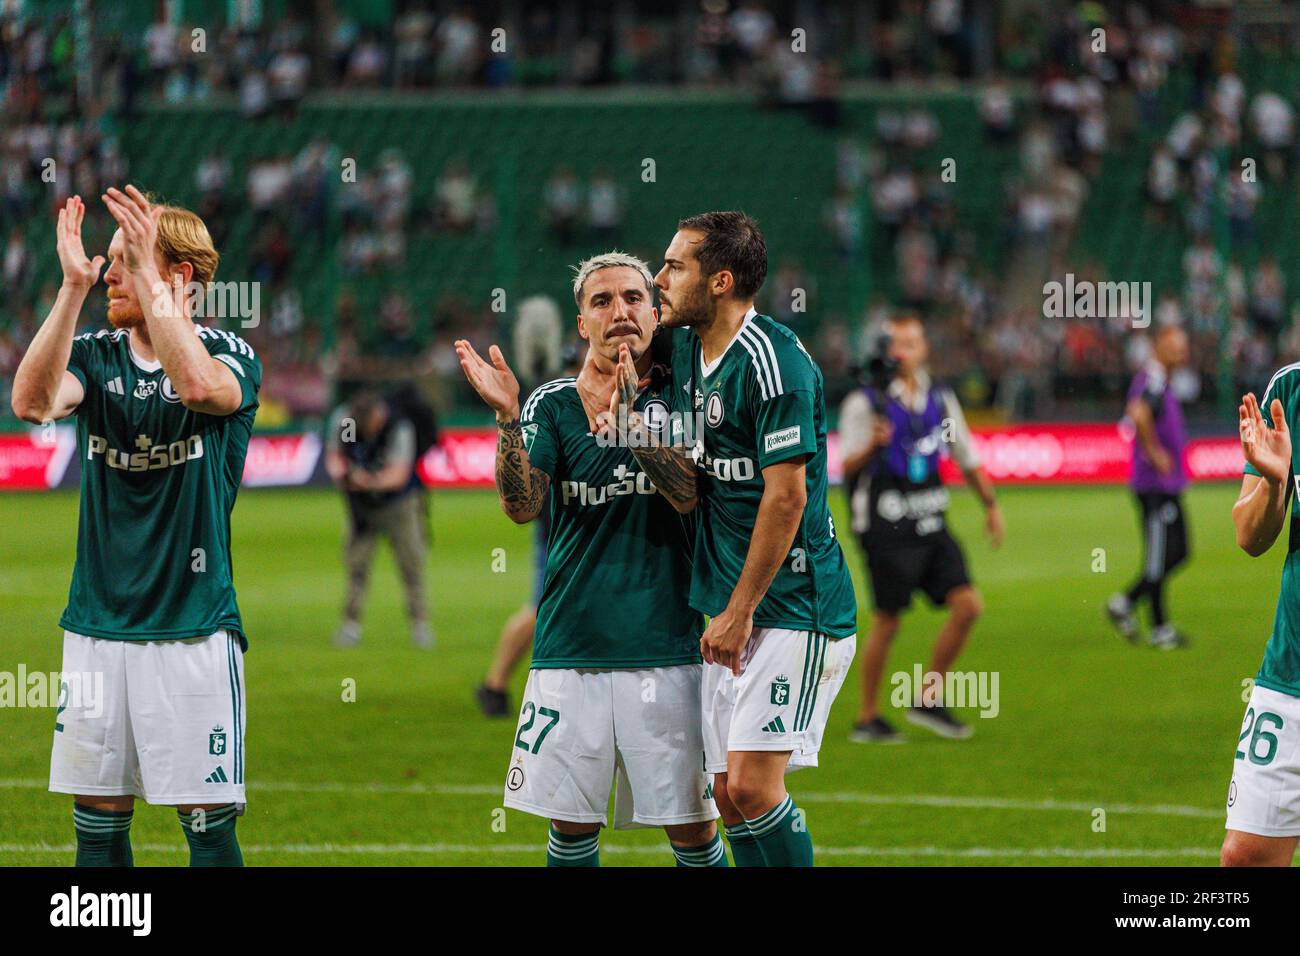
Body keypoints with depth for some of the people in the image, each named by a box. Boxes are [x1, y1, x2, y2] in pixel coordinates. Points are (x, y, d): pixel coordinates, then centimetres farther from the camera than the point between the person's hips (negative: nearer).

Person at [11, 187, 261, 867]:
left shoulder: (229, 356, -3)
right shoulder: (94, 356, 7)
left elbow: (200, 386, -28)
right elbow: (31, 401, -15)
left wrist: (146, 278, -27)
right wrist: (74, 285, -21)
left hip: (193, 628, -4)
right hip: (96, 625, 4)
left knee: (209, 824, -4)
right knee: (97, 821, 6)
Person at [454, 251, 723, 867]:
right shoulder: (554, 403, 6)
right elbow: (522, 506, -6)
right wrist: (507, 418, -22)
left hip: (667, 648, -1)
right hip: (571, 649, 1)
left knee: (694, 829, 0)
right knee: (572, 827, 3)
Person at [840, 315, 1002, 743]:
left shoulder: (940, 399, 10)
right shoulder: (865, 403, -6)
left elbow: (967, 457, 20)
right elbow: (847, 467, -9)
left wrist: (991, 504, 16)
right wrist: (872, 444, -28)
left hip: (931, 528, 6)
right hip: (887, 530, -5)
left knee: (968, 605, -5)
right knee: (887, 623, -3)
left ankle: (928, 699, 7)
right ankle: (867, 719, 11)